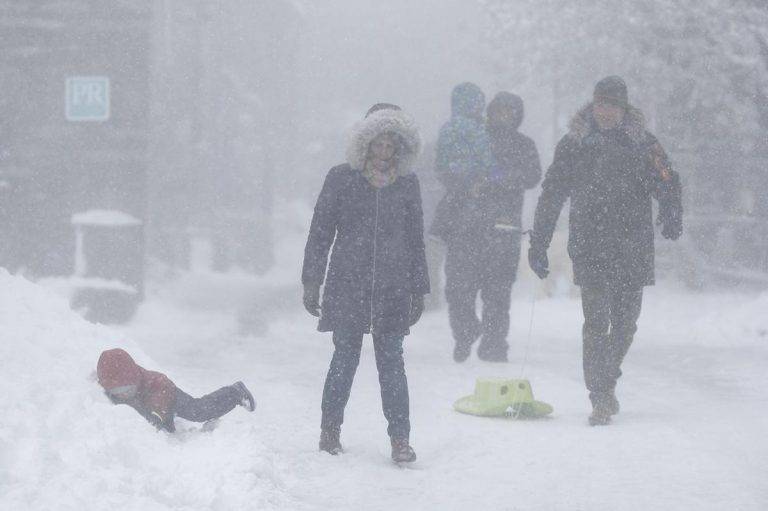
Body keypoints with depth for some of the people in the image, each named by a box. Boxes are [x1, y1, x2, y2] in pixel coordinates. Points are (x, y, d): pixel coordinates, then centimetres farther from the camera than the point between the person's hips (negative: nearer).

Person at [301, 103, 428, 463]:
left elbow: (415, 241, 14)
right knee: (345, 358, 3)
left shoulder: (407, 184, 8)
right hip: (347, 286, -1)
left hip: (392, 290, 1)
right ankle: (330, 429, 19)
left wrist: (418, 291, 13)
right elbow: (320, 232, 5)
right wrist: (311, 282, 2)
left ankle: (400, 439, -2)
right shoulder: (341, 179, 2)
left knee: (391, 362, -2)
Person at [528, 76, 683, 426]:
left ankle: (606, 382, 31)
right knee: (597, 323, -10)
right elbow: (551, 196, 8)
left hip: (633, 252, 2)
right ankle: (600, 398, -8)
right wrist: (538, 245, 7)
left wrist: (671, 219, -21)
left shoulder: (642, 144, 5)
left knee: (625, 324, 9)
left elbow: (667, 184, 0)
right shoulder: (574, 145, 4)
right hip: (590, 249, -2)